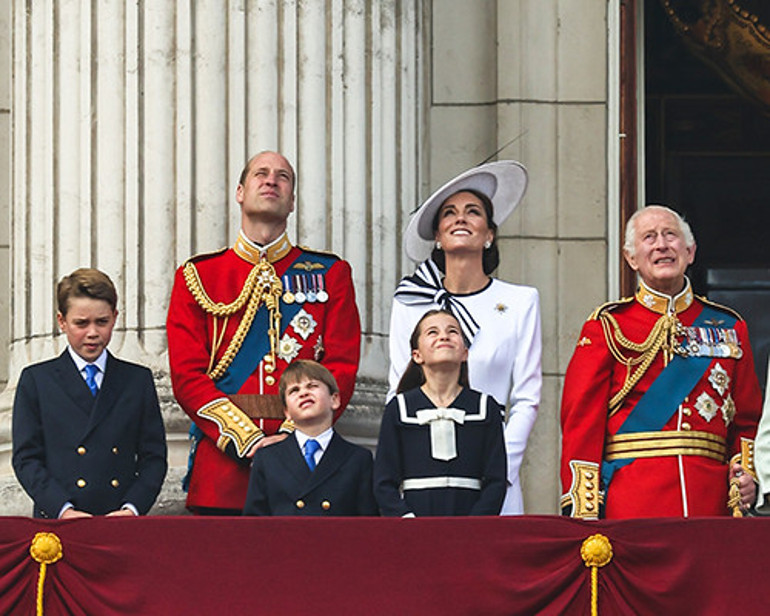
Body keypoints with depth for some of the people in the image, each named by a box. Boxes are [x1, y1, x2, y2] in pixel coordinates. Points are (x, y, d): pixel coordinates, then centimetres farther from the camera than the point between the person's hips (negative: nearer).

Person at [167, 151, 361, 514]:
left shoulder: (330, 274, 14)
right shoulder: (197, 277, 12)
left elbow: (341, 368, 5)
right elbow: (187, 375, 3)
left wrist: (294, 436, -10)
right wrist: (248, 441, -10)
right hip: (223, 456, 0)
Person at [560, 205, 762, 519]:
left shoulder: (728, 328, 16)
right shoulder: (608, 326, 6)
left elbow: (747, 420, 20)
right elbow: (582, 420, 1)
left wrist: (747, 474, -1)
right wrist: (583, 511, -9)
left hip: (711, 499, 3)